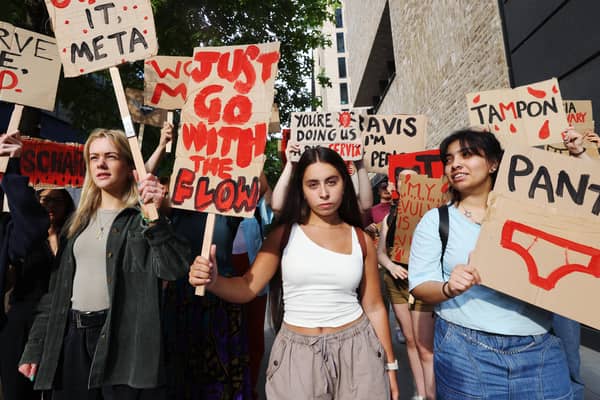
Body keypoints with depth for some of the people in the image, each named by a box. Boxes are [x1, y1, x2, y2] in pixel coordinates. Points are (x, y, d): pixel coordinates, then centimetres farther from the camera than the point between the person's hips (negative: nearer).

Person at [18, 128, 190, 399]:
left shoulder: (144, 217, -5)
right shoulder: (79, 221, 14)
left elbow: (173, 269, -21)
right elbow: (57, 287, 16)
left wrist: (154, 217, -31)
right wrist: (35, 346, 14)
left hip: (125, 337, -5)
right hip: (73, 337, 6)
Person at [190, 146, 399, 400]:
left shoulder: (360, 240, -1)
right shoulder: (285, 234, -4)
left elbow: (374, 307, 4)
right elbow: (247, 288, -10)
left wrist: (389, 365, 8)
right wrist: (212, 281, -31)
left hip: (355, 350, 1)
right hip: (297, 354, 0)